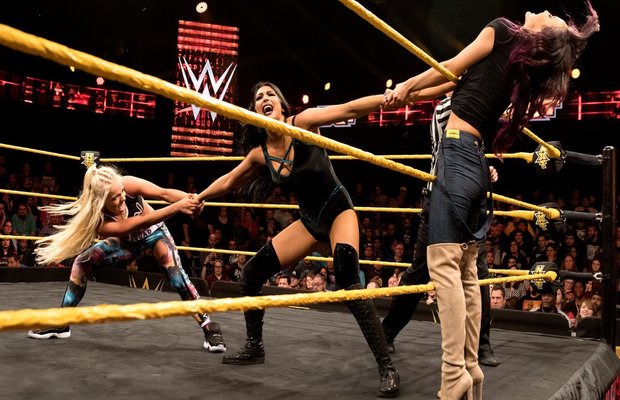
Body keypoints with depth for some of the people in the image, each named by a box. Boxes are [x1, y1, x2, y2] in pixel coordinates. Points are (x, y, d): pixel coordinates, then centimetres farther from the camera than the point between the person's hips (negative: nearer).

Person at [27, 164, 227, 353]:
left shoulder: (126, 184, -35)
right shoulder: (97, 220, -37)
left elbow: (163, 193, -40)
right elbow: (137, 224, -47)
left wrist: (189, 199, -62)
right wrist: (177, 207, -58)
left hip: (154, 232, -1)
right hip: (128, 241, 1)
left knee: (170, 263, -28)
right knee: (82, 261, -9)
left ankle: (209, 326, -27)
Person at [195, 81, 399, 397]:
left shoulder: (301, 123, -18)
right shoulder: (259, 154, -3)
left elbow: (348, 110, -29)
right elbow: (229, 181, 15)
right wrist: (198, 198, 26)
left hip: (338, 210, -6)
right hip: (309, 220, 6)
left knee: (348, 279, -31)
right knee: (251, 274, 3)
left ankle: (387, 368, -24)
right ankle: (254, 348, 22)